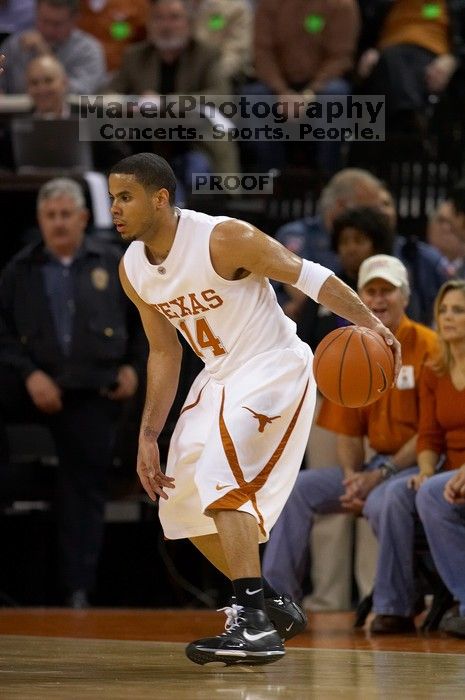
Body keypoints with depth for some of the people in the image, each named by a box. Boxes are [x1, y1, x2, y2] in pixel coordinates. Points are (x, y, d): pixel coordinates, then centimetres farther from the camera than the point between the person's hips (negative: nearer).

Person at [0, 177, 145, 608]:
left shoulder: (114, 265, 7)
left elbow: (144, 319, 16)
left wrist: (133, 367, 5)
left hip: (92, 395, 0)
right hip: (37, 388, 0)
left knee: (85, 492, 2)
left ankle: (78, 590, 6)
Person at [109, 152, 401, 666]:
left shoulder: (223, 239, -23)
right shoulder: (133, 271, -1)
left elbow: (310, 277, -19)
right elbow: (164, 353, 10)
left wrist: (368, 323, -32)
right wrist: (148, 437, 6)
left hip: (275, 369, -9)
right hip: (220, 378, 9)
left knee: (220, 479, -28)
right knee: (181, 504, 12)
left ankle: (254, 627, -30)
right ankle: (272, 606, 28)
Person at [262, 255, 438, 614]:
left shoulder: (426, 346, -10)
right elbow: (347, 431, 11)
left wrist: (381, 474, -19)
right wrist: (352, 476, -9)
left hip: (416, 464, -7)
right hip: (374, 466, 7)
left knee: (380, 501, -36)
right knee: (298, 488, -4)